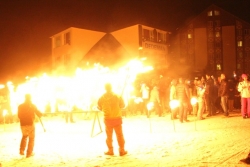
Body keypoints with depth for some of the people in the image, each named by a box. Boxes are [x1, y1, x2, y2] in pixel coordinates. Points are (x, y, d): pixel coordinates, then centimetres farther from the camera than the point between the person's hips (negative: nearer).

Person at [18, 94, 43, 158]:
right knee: (31, 138, 8)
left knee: (24, 136, 25)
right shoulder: (32, 105, -6)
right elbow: (39, 113, -5)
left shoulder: (20, 106, 2)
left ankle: (22, 150, 13)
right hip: (30, 123, -3)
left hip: (23, 124, 4)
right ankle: (29, 153, 7)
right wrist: (41, 114, 13)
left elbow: (19, 115, 10)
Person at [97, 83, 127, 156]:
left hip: (108, 119, 1)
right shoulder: (117, 96, -8)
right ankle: (122, 150, 11)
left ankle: (110, 150, 15)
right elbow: (122, 105, 1)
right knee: (119, 135, 9)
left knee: (109, 135, 12)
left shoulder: (102, 98, -6)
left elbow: (99, 107, 4)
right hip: (117, 118, -1)